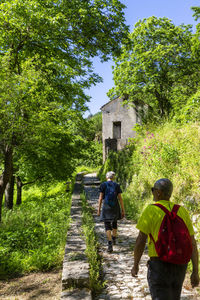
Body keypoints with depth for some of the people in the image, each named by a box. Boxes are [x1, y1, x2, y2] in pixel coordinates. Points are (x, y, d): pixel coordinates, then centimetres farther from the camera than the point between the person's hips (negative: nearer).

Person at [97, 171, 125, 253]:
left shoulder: (103, 185, -3)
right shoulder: (117, 185, 1)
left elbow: (100, 198, -6)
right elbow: (120, 198, -1)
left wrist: (99, 209, 1)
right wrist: (122, 210, 4)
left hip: (106, 206, -2)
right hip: (115, 206, 3)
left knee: (107, 226, 1)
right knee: (114, 222, 25)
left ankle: (110, 245, -10)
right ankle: (114, 239, 42)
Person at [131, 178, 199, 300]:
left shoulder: (151, 210, -12)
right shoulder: (183, 211, 3)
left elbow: (140, 241, -14)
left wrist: (135, 265, 0)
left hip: (159, 266, -6)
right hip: (180, 267, 6)